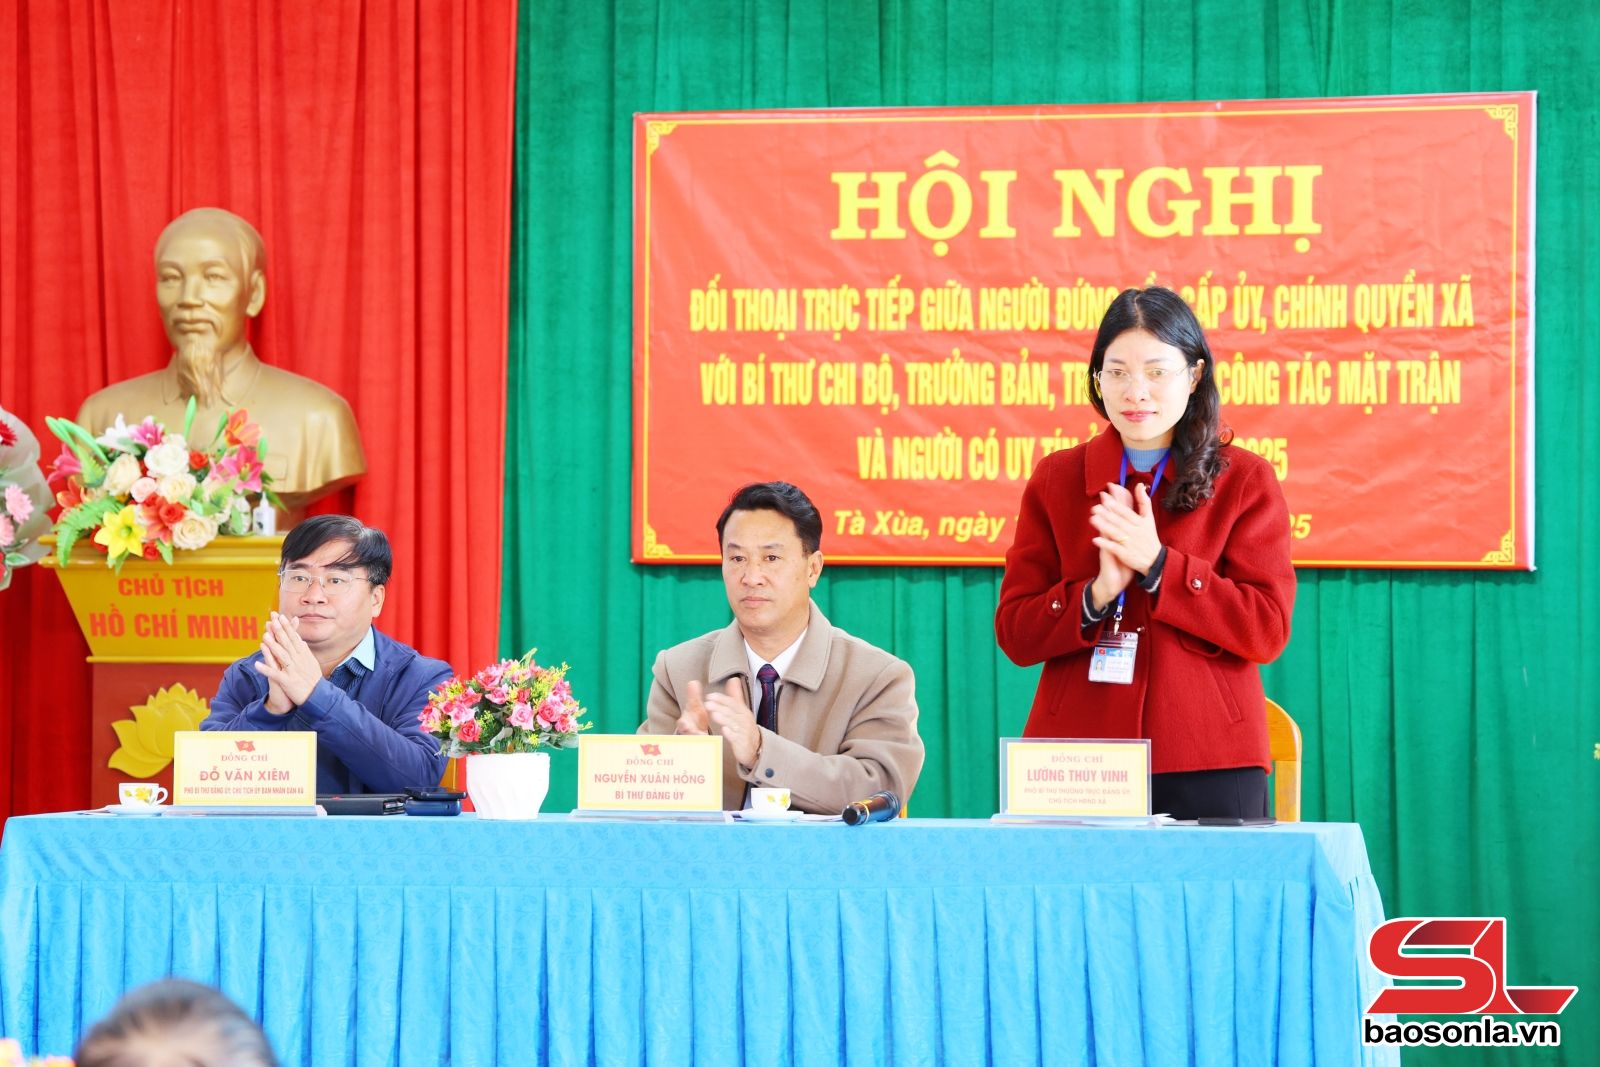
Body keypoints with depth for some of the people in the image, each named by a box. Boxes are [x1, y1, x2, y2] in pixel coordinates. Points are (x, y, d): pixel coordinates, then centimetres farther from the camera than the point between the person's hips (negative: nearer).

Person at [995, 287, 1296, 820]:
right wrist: (1097, 593, -13)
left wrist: (1157, 564, -13)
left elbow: (1267, 630, -5)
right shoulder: (1056, 480, 10)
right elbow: (1014, 632, 5)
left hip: (1206, 762, -1)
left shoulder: (1244, 481, 5)